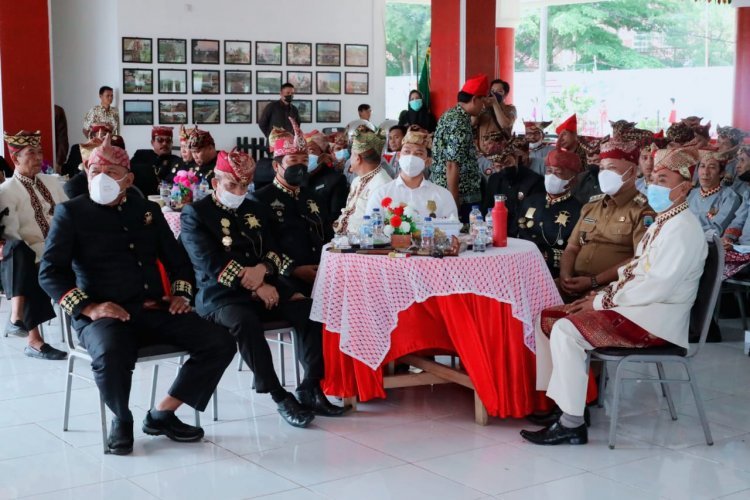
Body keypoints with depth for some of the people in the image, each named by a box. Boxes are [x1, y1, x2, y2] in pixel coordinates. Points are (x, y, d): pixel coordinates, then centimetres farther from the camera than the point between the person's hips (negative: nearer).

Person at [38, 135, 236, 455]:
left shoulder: (148, 210, 17)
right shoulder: (71, 213, 3)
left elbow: (177, 258, 24)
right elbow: (50, 272, -4)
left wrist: (181, 293, 6)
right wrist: (88, 308, -17)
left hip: (154, 311, 5)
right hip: (103, 316, -5)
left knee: (220, 343, -13)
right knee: (111, 355, -39)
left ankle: (162, 414, 0)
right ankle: (122, 420, -5)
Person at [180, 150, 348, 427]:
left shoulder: (256, 209, 19)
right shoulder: (195, 214, 1)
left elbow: (276, 249, 13)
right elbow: (211, 263, -11)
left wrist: (263, 268, -12)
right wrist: (256, 287, -16)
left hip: (265, 286, 5)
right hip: (221, 293, -5)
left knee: (308, 309, -20)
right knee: (245, 321, -37)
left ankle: (310, 388, -13)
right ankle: (280, 397, -27)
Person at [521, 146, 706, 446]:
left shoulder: (683, 229, -15)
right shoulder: (662, 224, 18)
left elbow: (657, 288, -23)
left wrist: (603, 300, -15)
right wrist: (605, 294, 2)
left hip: (657, 320, -10)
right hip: (638, 307, 10)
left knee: (566, 331, -24)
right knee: (547, 318, 2)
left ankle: (571, 425, -17)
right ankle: (560, 403, 5)